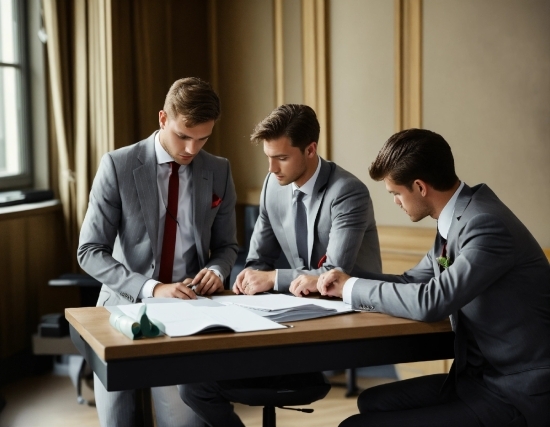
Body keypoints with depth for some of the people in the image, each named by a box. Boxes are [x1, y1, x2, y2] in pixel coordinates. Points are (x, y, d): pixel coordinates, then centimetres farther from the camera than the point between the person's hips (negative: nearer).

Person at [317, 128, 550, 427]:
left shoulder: (486, 225, -23)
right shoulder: (459, 216, 6)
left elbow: (430, 302, -30)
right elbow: (415, 281, 17)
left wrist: (353, 287, -14)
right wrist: (345, 282, 4)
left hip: (515, 397, -9)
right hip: (482, 377, 9)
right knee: (373, 402, 16)